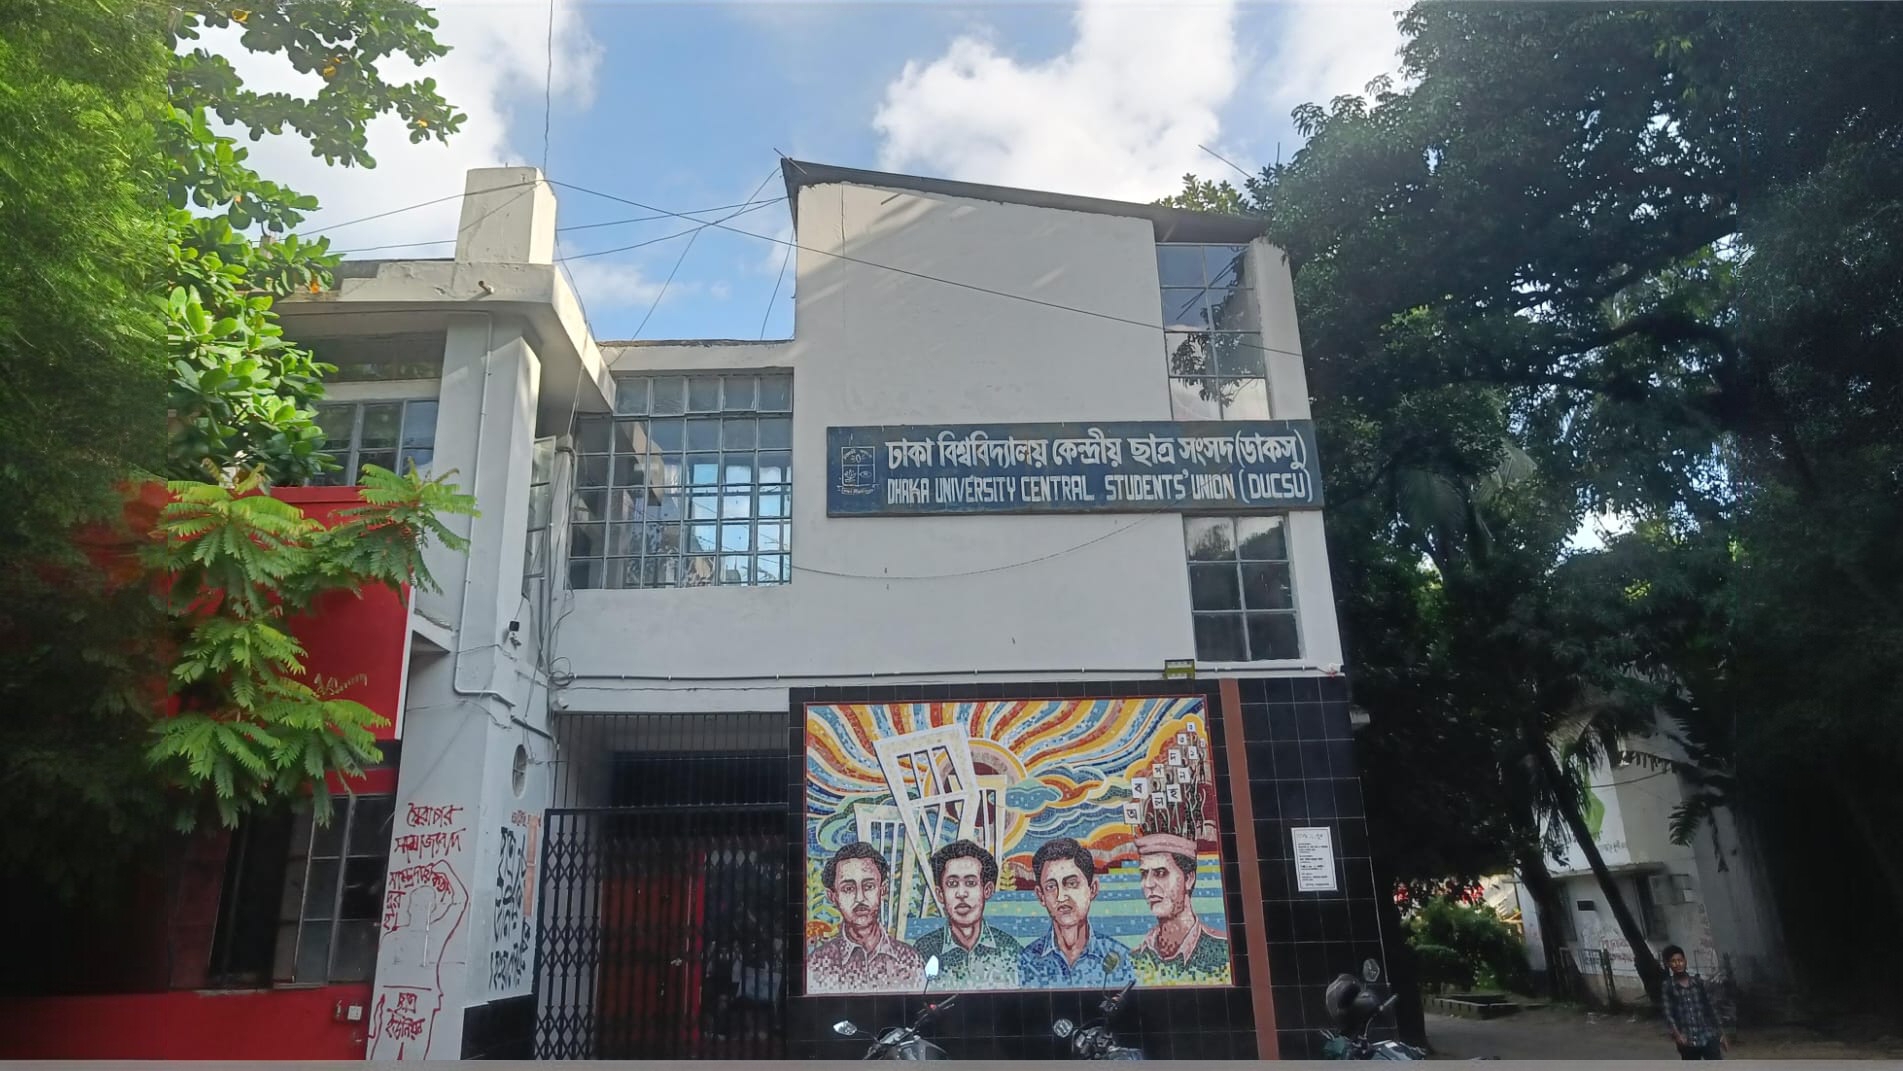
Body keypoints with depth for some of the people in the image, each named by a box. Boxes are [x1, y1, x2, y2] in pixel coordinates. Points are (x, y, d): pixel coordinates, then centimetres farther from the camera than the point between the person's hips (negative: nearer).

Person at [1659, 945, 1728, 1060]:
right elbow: (1668, 1013, -8)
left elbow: (1711, 1008, 11)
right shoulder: (1668, 987, -2)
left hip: (1708, 1037, 1)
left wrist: (1721, 1033, 11)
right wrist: (1677, 1033, -24)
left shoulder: (1699, 982, 4)